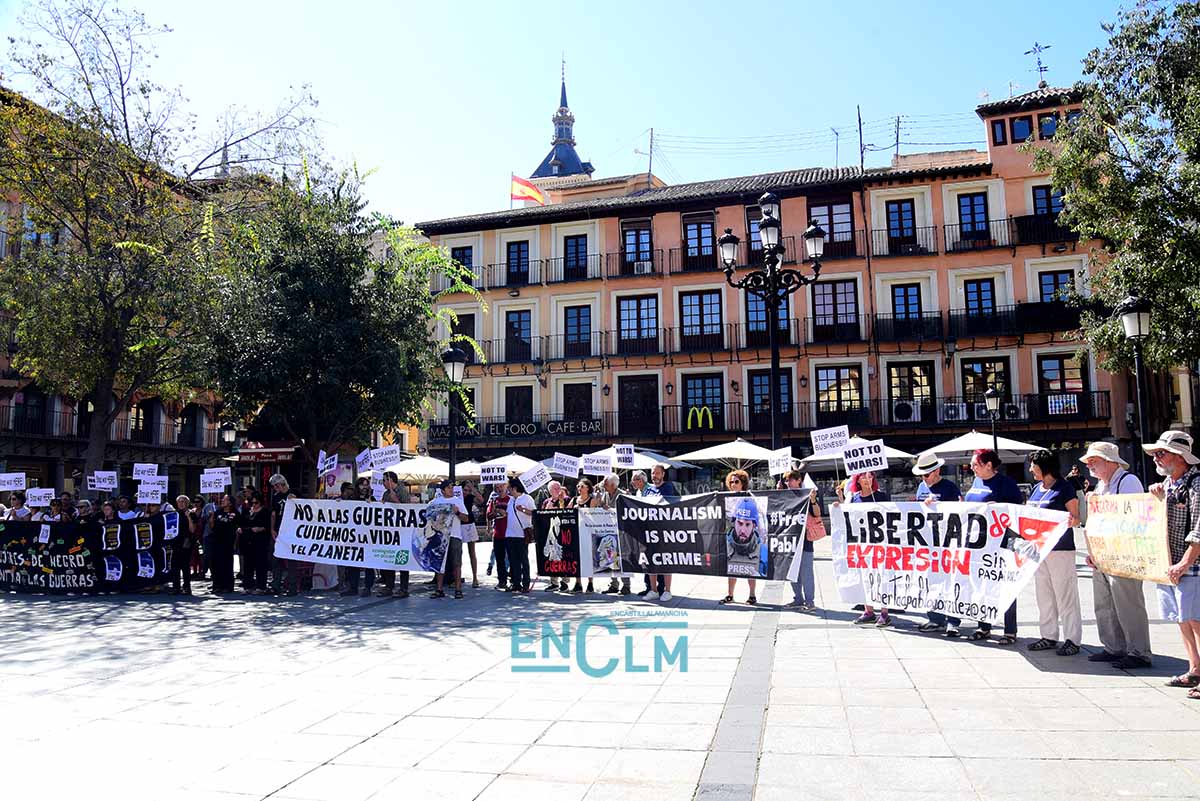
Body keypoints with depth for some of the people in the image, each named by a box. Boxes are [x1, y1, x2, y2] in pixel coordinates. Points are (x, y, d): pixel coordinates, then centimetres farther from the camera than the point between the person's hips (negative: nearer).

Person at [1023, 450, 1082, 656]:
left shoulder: (1064, 487, -7)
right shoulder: (1036, 489, 14)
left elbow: (1076, 519, -9)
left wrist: (1069, 521, -30)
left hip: (1061, 548, -8)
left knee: (1065, 595, -2)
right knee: (1044, 595, 12)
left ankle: (1072, 640, 6)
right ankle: (1049, 636, 21)